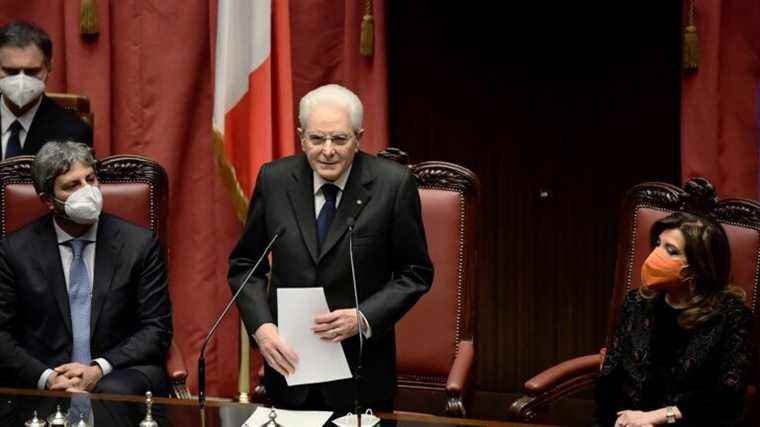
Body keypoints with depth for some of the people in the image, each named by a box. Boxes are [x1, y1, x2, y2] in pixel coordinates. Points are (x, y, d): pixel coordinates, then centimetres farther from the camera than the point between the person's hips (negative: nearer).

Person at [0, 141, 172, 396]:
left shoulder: (140, 244, 4)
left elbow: (157, 329, 3)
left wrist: (99, 369, -12)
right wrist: (47, 377, -14)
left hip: (117, 375, 0)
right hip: (41, 378, 0)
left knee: (115, 392, -35)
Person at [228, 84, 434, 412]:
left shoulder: (393, 184, -10)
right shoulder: (274, 180, -3)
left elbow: (415, 273, -4)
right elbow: (244, 265, 5)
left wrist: (363, 319, -19)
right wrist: (261, 326, -11)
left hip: (360, 373, -2)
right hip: (289, 361, 2)